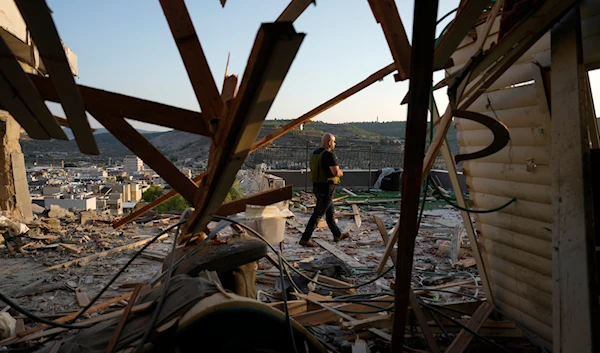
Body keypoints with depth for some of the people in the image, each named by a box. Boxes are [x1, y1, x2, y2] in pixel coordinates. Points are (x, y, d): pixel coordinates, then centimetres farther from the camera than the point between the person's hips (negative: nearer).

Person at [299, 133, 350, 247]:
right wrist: (341, 172, -5)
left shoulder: (314, 153, 8)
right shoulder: (329, 155, -20)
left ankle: (337, 235, 34)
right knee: (318, 214, -3)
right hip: (326, 188, -9)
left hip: (317, 186, 9)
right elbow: (336, 172, -29)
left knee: (330, 212, 20)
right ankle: (305, 239, 1)